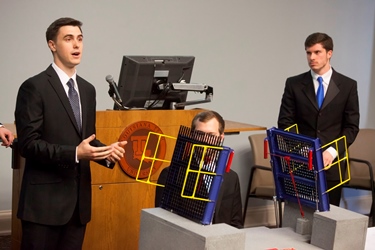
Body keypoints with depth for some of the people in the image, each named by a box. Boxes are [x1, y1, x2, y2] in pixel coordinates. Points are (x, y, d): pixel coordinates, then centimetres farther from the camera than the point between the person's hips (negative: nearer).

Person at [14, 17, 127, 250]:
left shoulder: (88, 89, 13)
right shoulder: (34, 87, -9)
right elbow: (28, 143, -15)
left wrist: (107, 152, -3)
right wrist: (75, 153, -24)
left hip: (79, 199, 7)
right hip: (45, 199, -6)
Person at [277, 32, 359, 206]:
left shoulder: (348, 85, 4)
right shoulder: (294, 84, 5)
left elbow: (351, 126, 2)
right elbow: (285, 123, 4)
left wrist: (332, 151, -12)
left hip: (332, 162, 0)